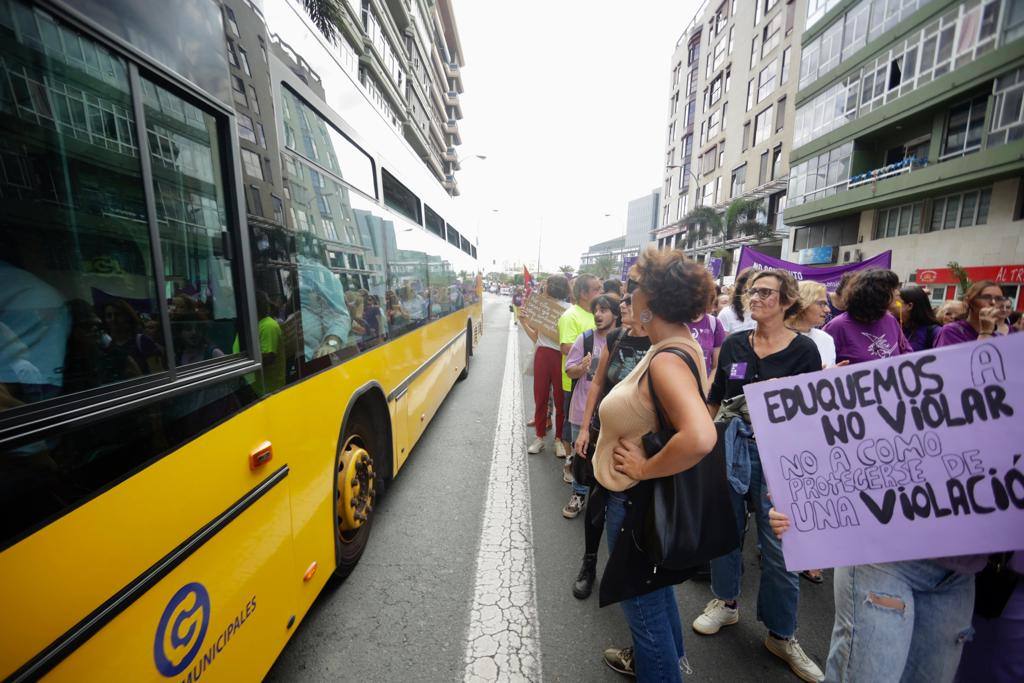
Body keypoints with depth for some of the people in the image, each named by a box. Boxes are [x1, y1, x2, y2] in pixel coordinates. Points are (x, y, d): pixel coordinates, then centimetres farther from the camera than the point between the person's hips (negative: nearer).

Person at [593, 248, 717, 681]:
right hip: (643, 494, 10)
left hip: (640, 498, -10)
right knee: (654, 587, 32)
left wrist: (646, 468, -28)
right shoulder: (679, 344, -1)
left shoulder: (667, 360, -30)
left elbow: (700, 438, -44)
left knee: (643, 600, 15)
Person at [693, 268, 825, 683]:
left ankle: (781, 635, 31)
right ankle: (726, 602, 40)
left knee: (780, 546, 7)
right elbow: (714, 400, 9)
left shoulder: (803, 350, -6)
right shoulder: (734, 345, 3)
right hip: (730, 446, 3)